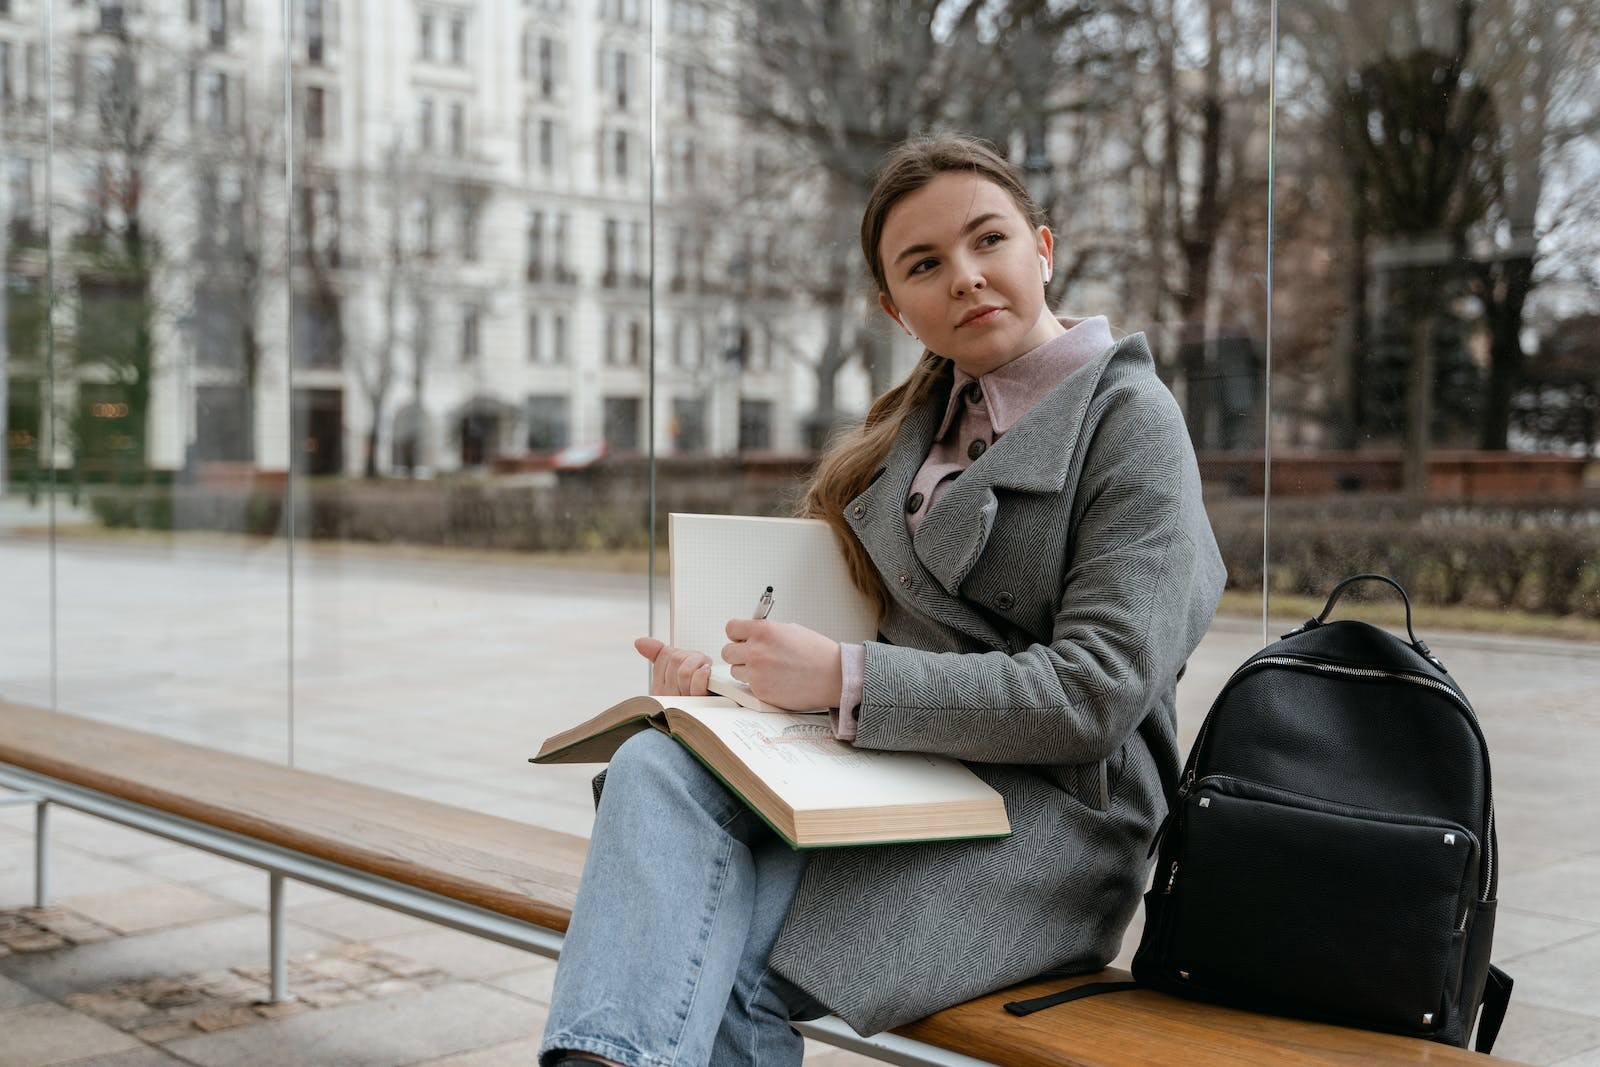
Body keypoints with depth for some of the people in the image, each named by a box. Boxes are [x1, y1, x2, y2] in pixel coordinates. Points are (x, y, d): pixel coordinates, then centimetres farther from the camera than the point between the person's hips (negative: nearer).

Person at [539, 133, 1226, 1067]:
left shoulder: (1130, 420, -4)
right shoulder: (920, 421, 18)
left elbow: (1095, 694, -14)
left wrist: (846, 680, -19)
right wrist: (720, 672, -1)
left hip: (1051, 814, -5)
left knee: (727, 968, -28)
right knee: (658, 769, -25)